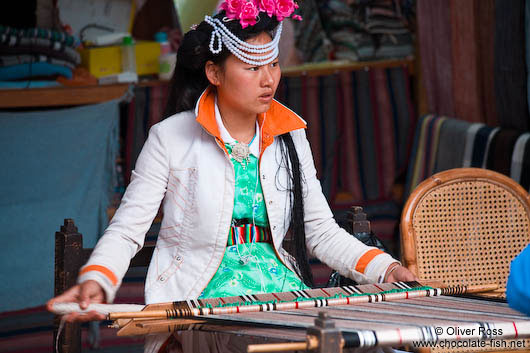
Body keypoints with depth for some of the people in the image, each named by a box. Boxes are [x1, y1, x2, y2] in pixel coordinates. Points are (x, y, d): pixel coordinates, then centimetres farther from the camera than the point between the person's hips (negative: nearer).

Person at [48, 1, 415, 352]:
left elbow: (321, 230, 16)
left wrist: (384, 268, 1)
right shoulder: (171, 138, -1)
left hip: (283, 289, 4)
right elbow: (126, 230, -2)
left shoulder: (290, 137, 12)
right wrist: (95, 283, -21)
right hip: (203, 297, -4)